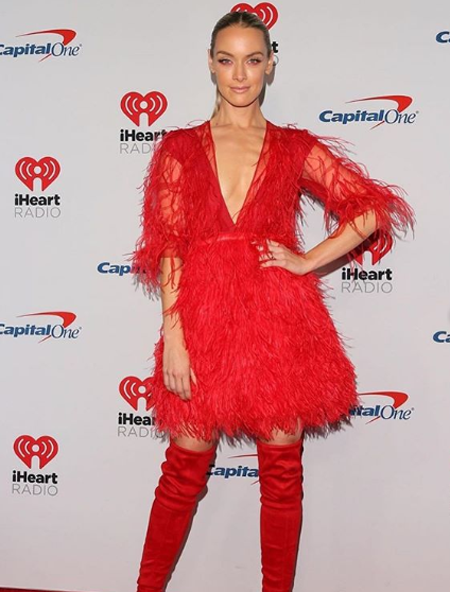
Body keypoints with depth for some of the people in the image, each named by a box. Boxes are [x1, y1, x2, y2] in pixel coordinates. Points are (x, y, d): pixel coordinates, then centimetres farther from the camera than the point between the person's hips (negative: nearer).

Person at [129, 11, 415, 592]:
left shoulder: (297, 148, 6)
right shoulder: (180, 148, 6)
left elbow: (375, 206, 3)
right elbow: (167, 247, -1)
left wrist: (307, 261, -6)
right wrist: (173, 338, -8)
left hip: (281, 326, 1)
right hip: (203, 325, 0)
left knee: (282, 474, 9)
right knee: (184, 470, 8)